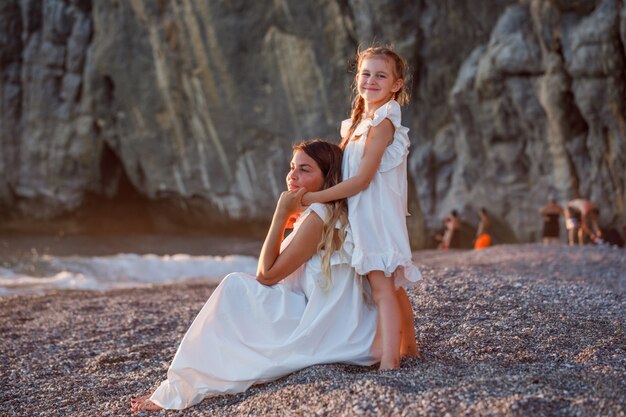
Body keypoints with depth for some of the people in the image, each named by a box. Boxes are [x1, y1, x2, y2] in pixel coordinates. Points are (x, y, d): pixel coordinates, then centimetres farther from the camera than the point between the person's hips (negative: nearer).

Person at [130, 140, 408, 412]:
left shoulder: (319, 216, -16)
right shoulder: (328, 213, 15)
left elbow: (267, 274, -14)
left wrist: (282, 211, -13)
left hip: (320, 330, -10)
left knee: (236, 287, -11)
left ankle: (182, 389, -7)